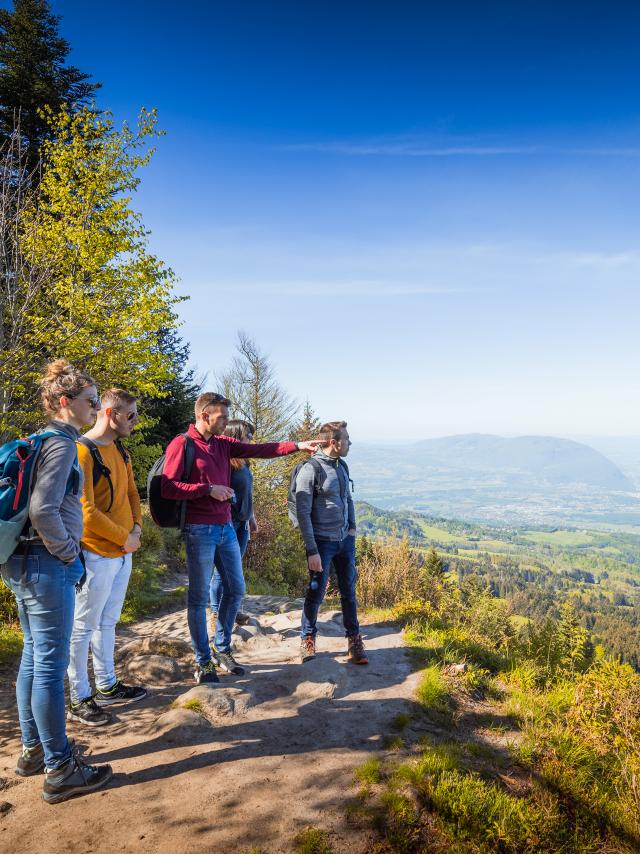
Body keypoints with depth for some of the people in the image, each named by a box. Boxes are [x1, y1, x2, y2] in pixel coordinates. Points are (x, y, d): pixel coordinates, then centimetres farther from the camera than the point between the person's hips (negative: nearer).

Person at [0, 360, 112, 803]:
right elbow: (43, 511, -24)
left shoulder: (41, 439, 13)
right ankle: (60, 770, 11)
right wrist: (67, 553, -11)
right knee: (51, 665, -1)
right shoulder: (62, 444, -16)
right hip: (48, 566, -10)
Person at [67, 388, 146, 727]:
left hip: (123, 553, 8)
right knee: (84, 627, 4)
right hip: (98, 555, -8)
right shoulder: (82, 451, -16)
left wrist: (137, 529, 1)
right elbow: (86, 511, -21)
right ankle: (79, 700, 15)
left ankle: (107, 686, 31)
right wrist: (125, 538, -13)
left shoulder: (121, 451, 11)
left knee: (107, 623, 18)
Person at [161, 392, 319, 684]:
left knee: (236, 590, 13)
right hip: (199, 530, -7)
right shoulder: (181, 445, -9)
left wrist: (297, 446, -2)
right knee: (199, 597, 4)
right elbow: (167, 488, -15)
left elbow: (258, 450, 5)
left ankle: (222, 650, 30)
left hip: (226, 528, 7)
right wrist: (208, 489, -17)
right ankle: (203, 662, 19)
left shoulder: (222, 443, 11)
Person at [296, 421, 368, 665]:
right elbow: (303, 513, -16)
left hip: (345, 540, 6)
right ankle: (308, 640, 24)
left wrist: (352, 527, 11)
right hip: (322, 543, -6)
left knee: (349, 591, 11)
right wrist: (312, 551, -17)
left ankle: (354, 641, 23)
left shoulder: (342, 467, 6)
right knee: (316, 593, 4)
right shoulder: (311, 470, -16)